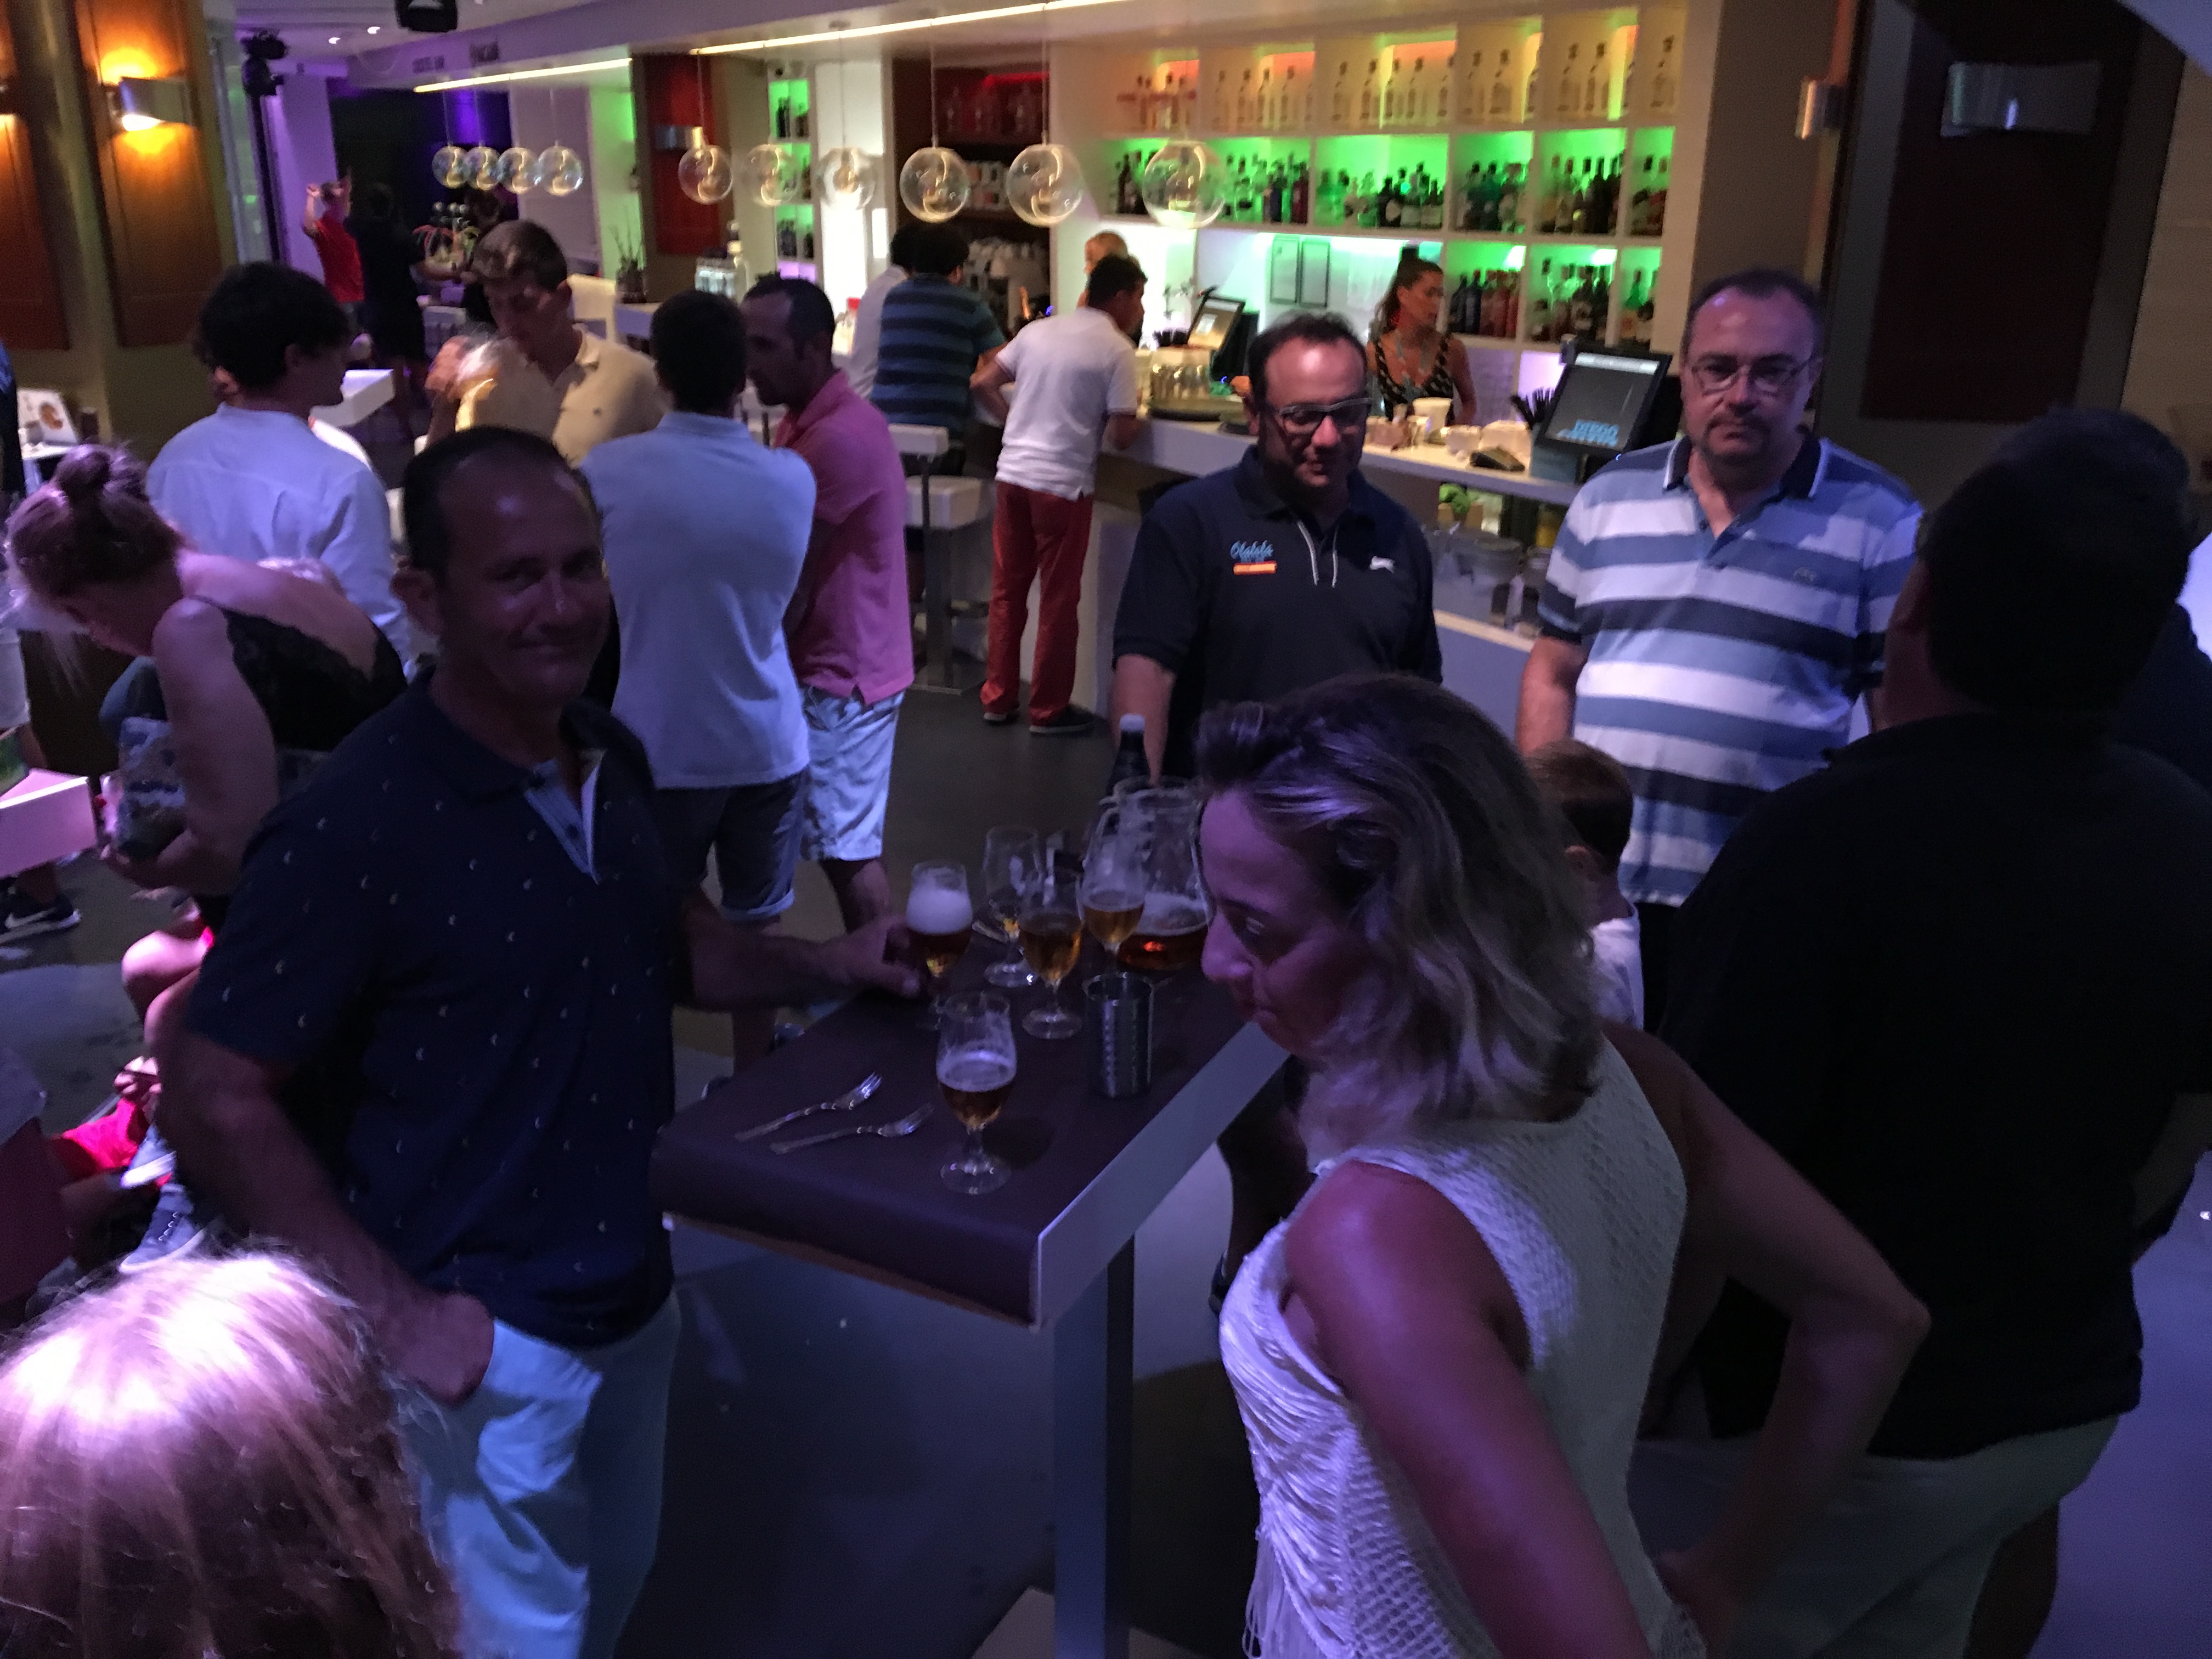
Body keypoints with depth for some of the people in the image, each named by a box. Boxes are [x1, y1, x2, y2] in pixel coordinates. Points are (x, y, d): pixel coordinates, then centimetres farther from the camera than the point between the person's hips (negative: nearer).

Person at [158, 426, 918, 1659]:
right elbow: (216, 1101, -19)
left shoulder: (614, 759, -2)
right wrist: (395, 1311, -19)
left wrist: (823, 966, -3)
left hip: (633, 1306, 7)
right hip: (478, 1347, -6)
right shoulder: (355, 825, -23)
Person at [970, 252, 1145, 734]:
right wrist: (1132, 415, 8)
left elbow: (982, 384, 11)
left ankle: (998, 698, 22)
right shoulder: (1117, 351, -8)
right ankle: (1048, 711, 14)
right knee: (1058, 600, 5)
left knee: (1007, 590, 14)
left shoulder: (1039, 329, 9)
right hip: (1063, 484, -5)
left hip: (1013, 472, 6)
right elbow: (1120, 437, -11)